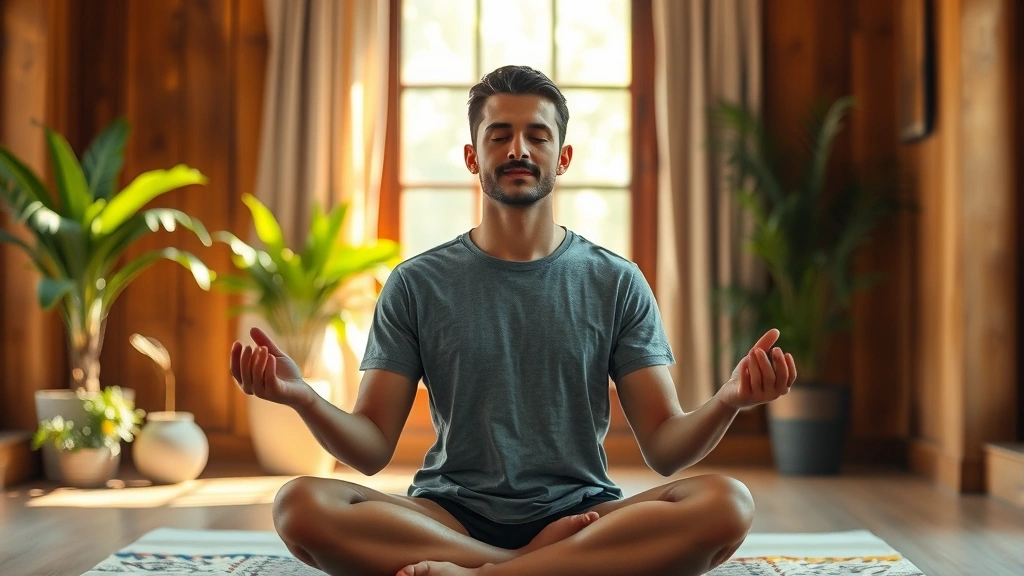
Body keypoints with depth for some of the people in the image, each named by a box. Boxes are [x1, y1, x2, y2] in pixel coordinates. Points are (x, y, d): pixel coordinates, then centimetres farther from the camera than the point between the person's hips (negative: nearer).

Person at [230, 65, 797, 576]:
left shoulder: (616, 284, 6)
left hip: (581, 512, 1)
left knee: (727, 504, -28)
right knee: (301, 505, -28)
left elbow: (665, 448, 1)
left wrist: (728, 399, -21)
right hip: (449, 517, 0)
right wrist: (302, 396, -20)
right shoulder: (416, 285, 6)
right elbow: (372, 449, 1)